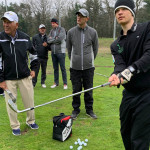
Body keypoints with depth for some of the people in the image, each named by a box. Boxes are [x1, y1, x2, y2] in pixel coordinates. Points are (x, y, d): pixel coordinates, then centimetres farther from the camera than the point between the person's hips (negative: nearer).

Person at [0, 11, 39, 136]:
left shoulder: (25, 38, -2)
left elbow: (33, 53, 15)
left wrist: (33, 69, 10)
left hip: (25, 76, 2)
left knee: (29, 100, 9)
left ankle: (31, 121, 32)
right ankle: (15, 126, 26)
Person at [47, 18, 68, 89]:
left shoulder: (62, 29, -4)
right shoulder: (51, 31, 14)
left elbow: (60, 39, -18)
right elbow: (48, 40, 3)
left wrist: (52, 39, -4)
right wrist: (55, 39, -11)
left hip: (60, 51, -5)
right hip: (53, 52, 6)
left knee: (63, 68, -2)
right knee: (55, 68, 11)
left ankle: (65, 83, 4)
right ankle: (56, 82, 21)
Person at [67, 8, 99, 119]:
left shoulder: (93, 32, 0)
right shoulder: (71, 32, 1)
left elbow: (95, 48, 10)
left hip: (88, 67, 0)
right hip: (75, 67, 0)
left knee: (89, 90, 8)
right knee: (76, 90, 8)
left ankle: (89, 109, 23)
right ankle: (76, 109, 24)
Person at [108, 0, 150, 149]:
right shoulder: (116, 45, 10)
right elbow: (119, 64, -6)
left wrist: (131, 69, -34)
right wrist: (116, 75, -29)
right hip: (129, 93, 6)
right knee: (125, 132, 19)